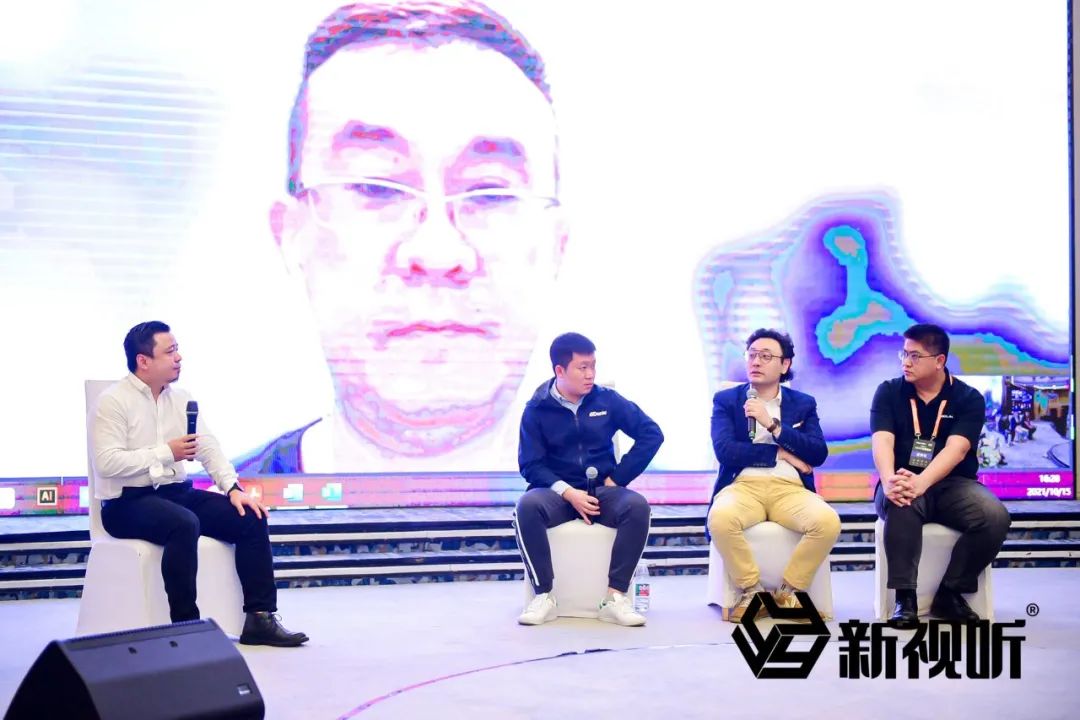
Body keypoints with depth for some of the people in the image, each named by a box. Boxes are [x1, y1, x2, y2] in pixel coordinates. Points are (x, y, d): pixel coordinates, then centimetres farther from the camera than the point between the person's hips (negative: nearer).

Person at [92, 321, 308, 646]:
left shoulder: (181, 398, 11)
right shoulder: (113, 401, -9)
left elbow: (209, 448, 8)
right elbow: (106, 463, -19)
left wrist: (233, 488, -8)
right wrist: (166, 452, -18)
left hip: (177, 493, 7)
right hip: (127, 503, -7)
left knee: (250, 517, -12)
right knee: (184, 524, -37)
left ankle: (260, 619, -9)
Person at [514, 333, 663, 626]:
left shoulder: (607, 400, 3)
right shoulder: (537, 409, 0)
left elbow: (651, 434, 3)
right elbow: (530, 464, -4)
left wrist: (618, 478, -3)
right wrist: (568, 492, -19)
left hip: (602, 491, 1)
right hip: (557, 491, -1)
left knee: (637, 506, -31)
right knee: (527, 506, -34)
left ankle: (615, 597, -27)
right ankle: (544, 596, -26)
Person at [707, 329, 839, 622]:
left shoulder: (803, 404, 16)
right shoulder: (726, 400, 12)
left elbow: (818, 454, 1)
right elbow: (725, 450, -4)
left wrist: (773, 424, -7)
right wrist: (780, 453, -3)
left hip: (790, 489, 2)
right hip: (743, 486, -1)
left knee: (828, 522, -31)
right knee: (720, 518, -36)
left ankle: (788, 592, -7)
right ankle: (751, 590, -11)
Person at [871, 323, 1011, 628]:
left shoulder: (969, 398, -1)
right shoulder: (889, 392, 2)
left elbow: (955, 450, -18)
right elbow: (882, 441, -14)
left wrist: (921, 482, -38)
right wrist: (889, 480, -37)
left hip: (952, 484, 1)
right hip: (905, 481, -1)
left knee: (995, 517, -28)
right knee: (901, 504, -37)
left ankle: (950, 593, -9)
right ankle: (904, 597, -28)